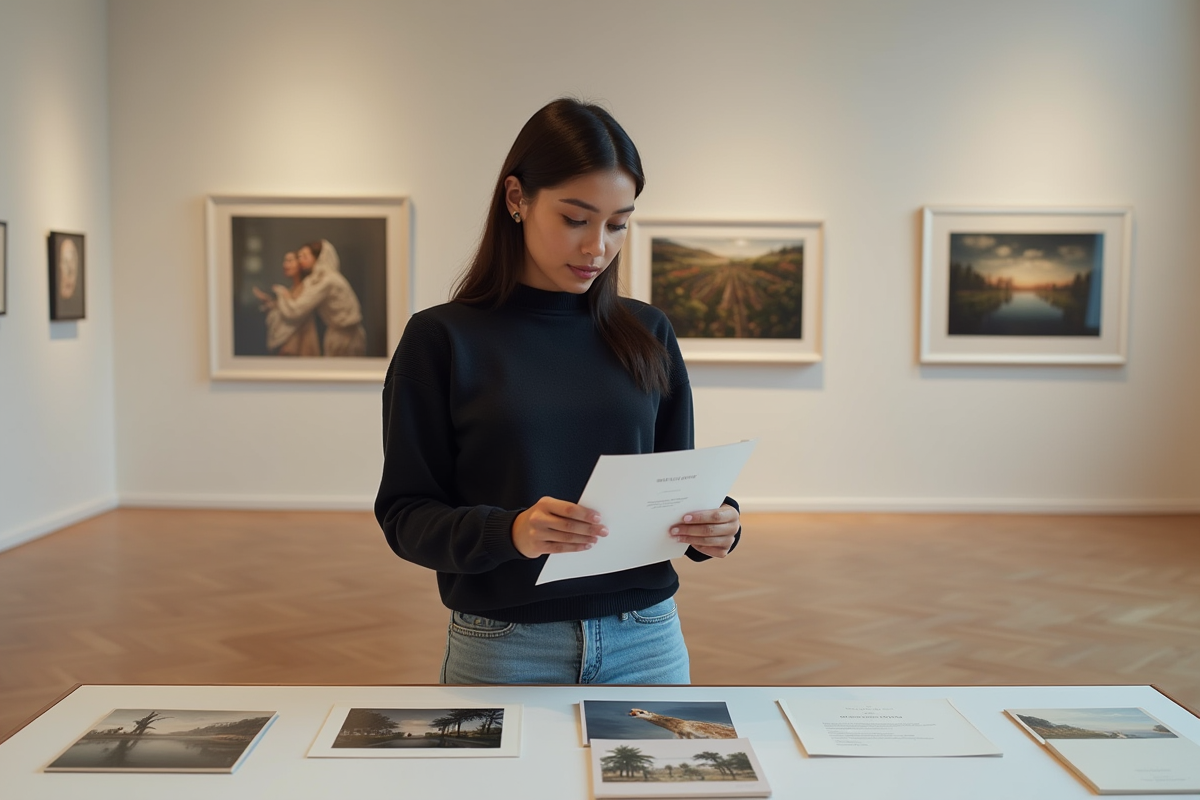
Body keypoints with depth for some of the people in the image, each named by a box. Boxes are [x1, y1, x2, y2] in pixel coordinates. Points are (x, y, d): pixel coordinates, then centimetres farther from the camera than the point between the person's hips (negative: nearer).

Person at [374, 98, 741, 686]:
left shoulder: (648, 335, 5)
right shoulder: (441, 339, -5)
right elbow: (405, 514, -7)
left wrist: (714, 526, -12)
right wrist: (509, 532, -25)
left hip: (646, 642, 3)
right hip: (503, 651, -3)